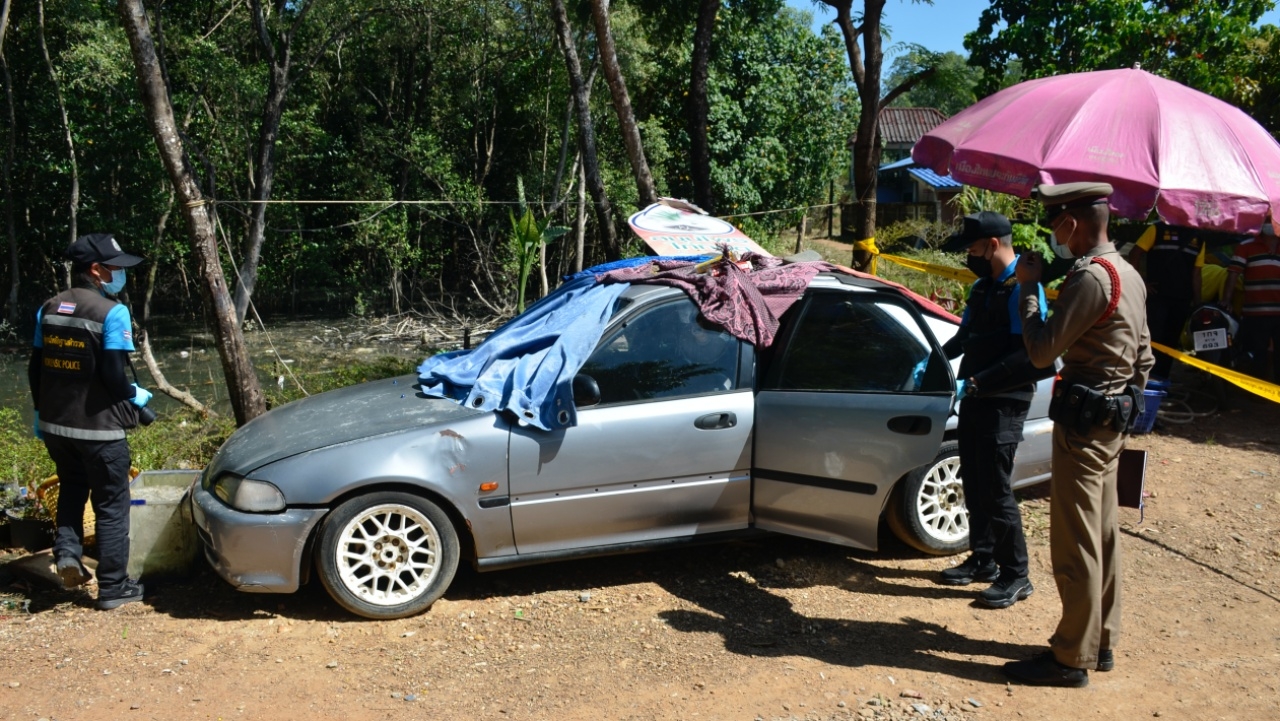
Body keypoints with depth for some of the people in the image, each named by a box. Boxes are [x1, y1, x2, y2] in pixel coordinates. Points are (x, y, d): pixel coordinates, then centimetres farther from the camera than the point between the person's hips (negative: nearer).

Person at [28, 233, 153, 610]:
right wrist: (136, 396, 0)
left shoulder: (48, 308, 5)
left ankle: (67, 550, 13)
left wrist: (41, 414, 21)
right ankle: (113, 587, 12)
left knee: (72, 487, 29)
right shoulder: (112, 312, -17)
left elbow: (36, 369, 10)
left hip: (55, 424, 6)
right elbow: (113, 376, -20)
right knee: (111, 505, 6)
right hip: (99, 427, -6)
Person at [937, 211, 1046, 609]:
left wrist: (978, 382, -24)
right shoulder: (981, 287, 12)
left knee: (996, 489, -5)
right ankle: (983, 559, 27)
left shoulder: (1022, 288, -16)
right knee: (974, 484, 14)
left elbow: (1028, 355, -24)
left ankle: (1015, 576, 7)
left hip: (1004, 404, -9)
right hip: (975, 399, 9)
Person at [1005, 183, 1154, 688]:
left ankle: (1072, 657, 6)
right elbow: (1143, 356, 17)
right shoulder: (1129, 275, 12)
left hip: (1083, 423, -10)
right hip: (1112, 420, 10)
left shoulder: (1090, 278, -20)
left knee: (1075, 544, -3)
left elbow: (1042, 351, -20)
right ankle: (1101, 642, 27)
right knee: (1101, 536, 16)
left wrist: (1028, 290, -11)